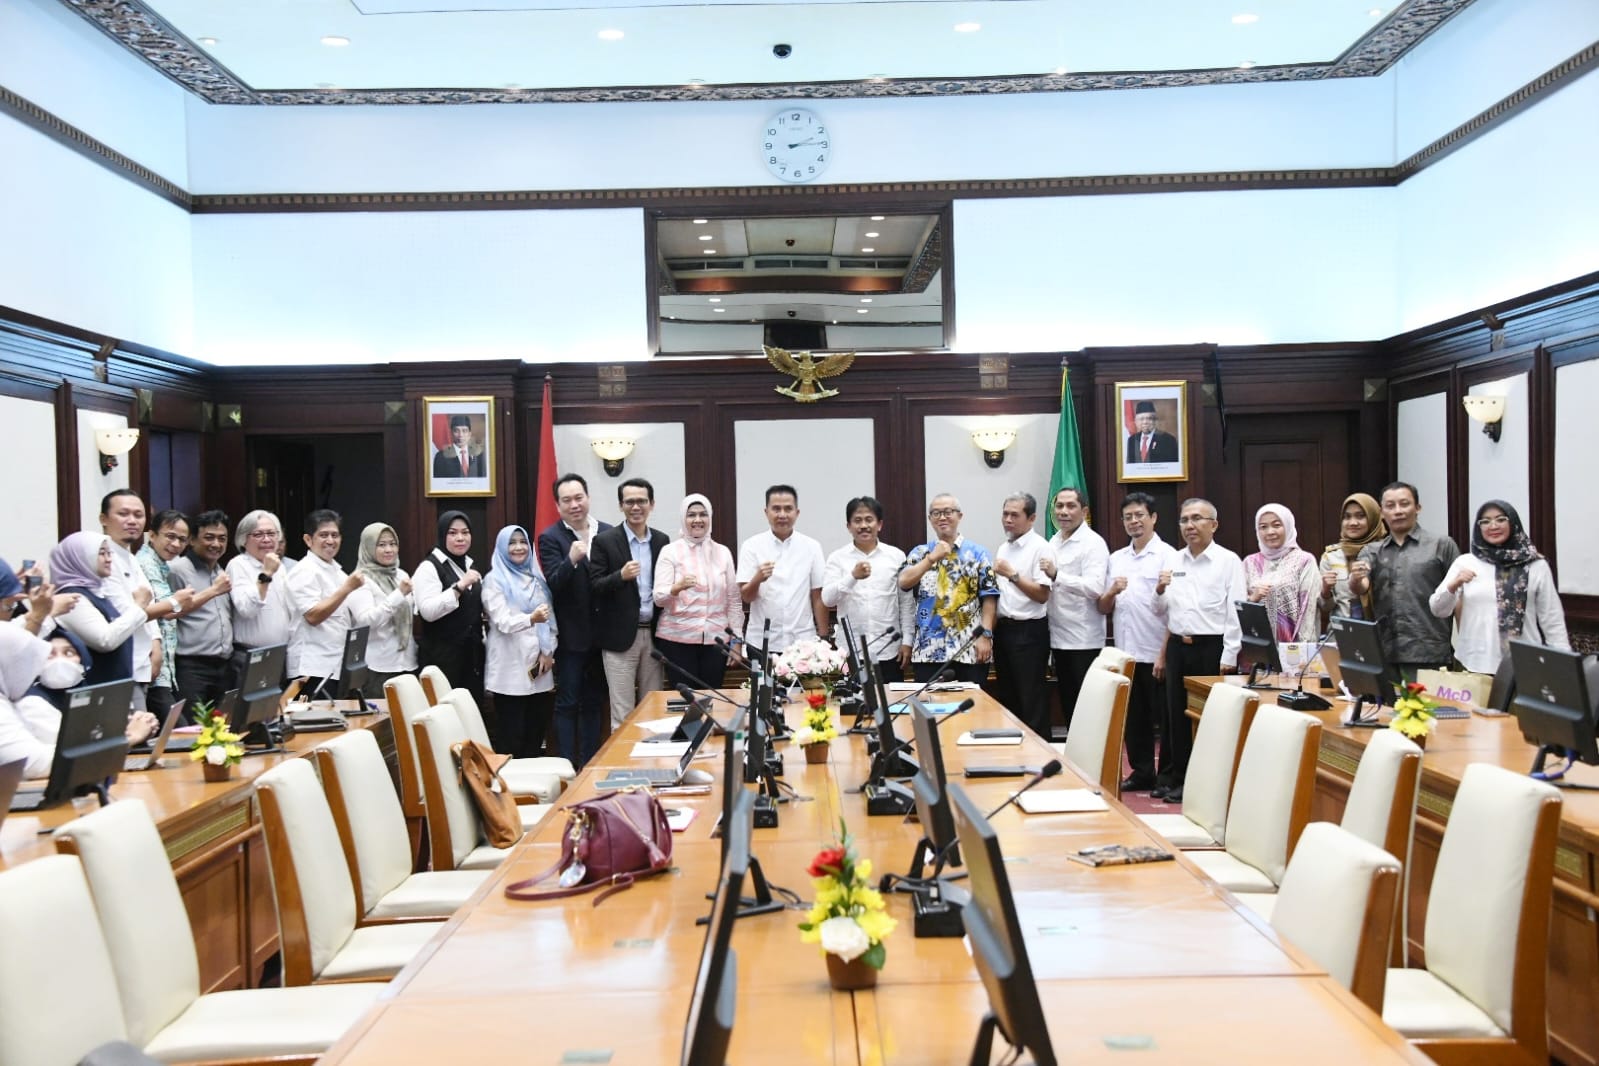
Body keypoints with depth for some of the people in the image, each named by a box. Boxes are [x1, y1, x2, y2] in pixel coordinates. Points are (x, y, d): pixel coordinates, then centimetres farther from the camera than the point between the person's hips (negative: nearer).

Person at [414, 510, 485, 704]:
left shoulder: (470, 566, 17)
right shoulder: (429, 567, -8)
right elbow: (428, 611, -21)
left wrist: (483, 639, 22)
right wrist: (459, 586, -24)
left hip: (472, 653, 7)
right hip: (442, 657, -7)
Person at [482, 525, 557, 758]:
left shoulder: (536, 579, 16)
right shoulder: (494, 580, -1)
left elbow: (551, 618, 13)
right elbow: (503, 622, -14)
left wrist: (548, 652, -3)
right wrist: (531, 618, -33)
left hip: (539, 665, 5)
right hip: (511, 670, -5)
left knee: (537, 732, 6)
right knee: (511, 737, -5)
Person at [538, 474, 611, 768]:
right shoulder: (550, 538, -7)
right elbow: (554, 585, -16)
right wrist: (571, 559, -35)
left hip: (601, 633, 4)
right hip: (571, 634, -4)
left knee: (592, 702, 14)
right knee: (567, 704, 3)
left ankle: (590, 764, 24)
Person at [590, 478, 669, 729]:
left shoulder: (661, 541, 9)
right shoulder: (605, 541, -3)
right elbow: (594, 586, -7)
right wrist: (621, 576, -25)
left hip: (654, 635, 4)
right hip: (621, 636, -4)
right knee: (622, 714, 0)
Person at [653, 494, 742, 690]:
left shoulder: (723, 552, 8)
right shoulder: (670, 551, 0)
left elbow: (733, 599, 10)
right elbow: (659, 598, -9)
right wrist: (678, 587, -29)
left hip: (715, 639, 2)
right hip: (678, 639, -2)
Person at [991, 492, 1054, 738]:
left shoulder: (1040, 548, -10)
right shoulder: (1003, 548, 13)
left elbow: (1042, 595, -17)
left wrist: (1013, 575, -24)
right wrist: (992, 625, 14)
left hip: (1029, 631, -8)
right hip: (1004, 629, 8)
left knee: (1032, 701, -1)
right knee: (1008, 698, 15)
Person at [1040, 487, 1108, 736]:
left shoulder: (1093, 543, -11)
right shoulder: (1054, 542, 14)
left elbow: (1094, 587, -25)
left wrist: (1056, 575, -33)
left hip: (1084, 640, -8)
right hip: (1059, 637, 8)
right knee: (1067, 704, 15)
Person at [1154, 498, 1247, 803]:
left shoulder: (1228, 560, -5)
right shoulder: (1173, 561, 10)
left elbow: (1236, 611, -9)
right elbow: (1161, 609, 16)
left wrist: (1229, 657, -13)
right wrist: (1160, 591, -6)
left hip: (1212, 648, -5)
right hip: (1178, 647, 5)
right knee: (1177, 716, 10)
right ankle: (1179, 780, 21)